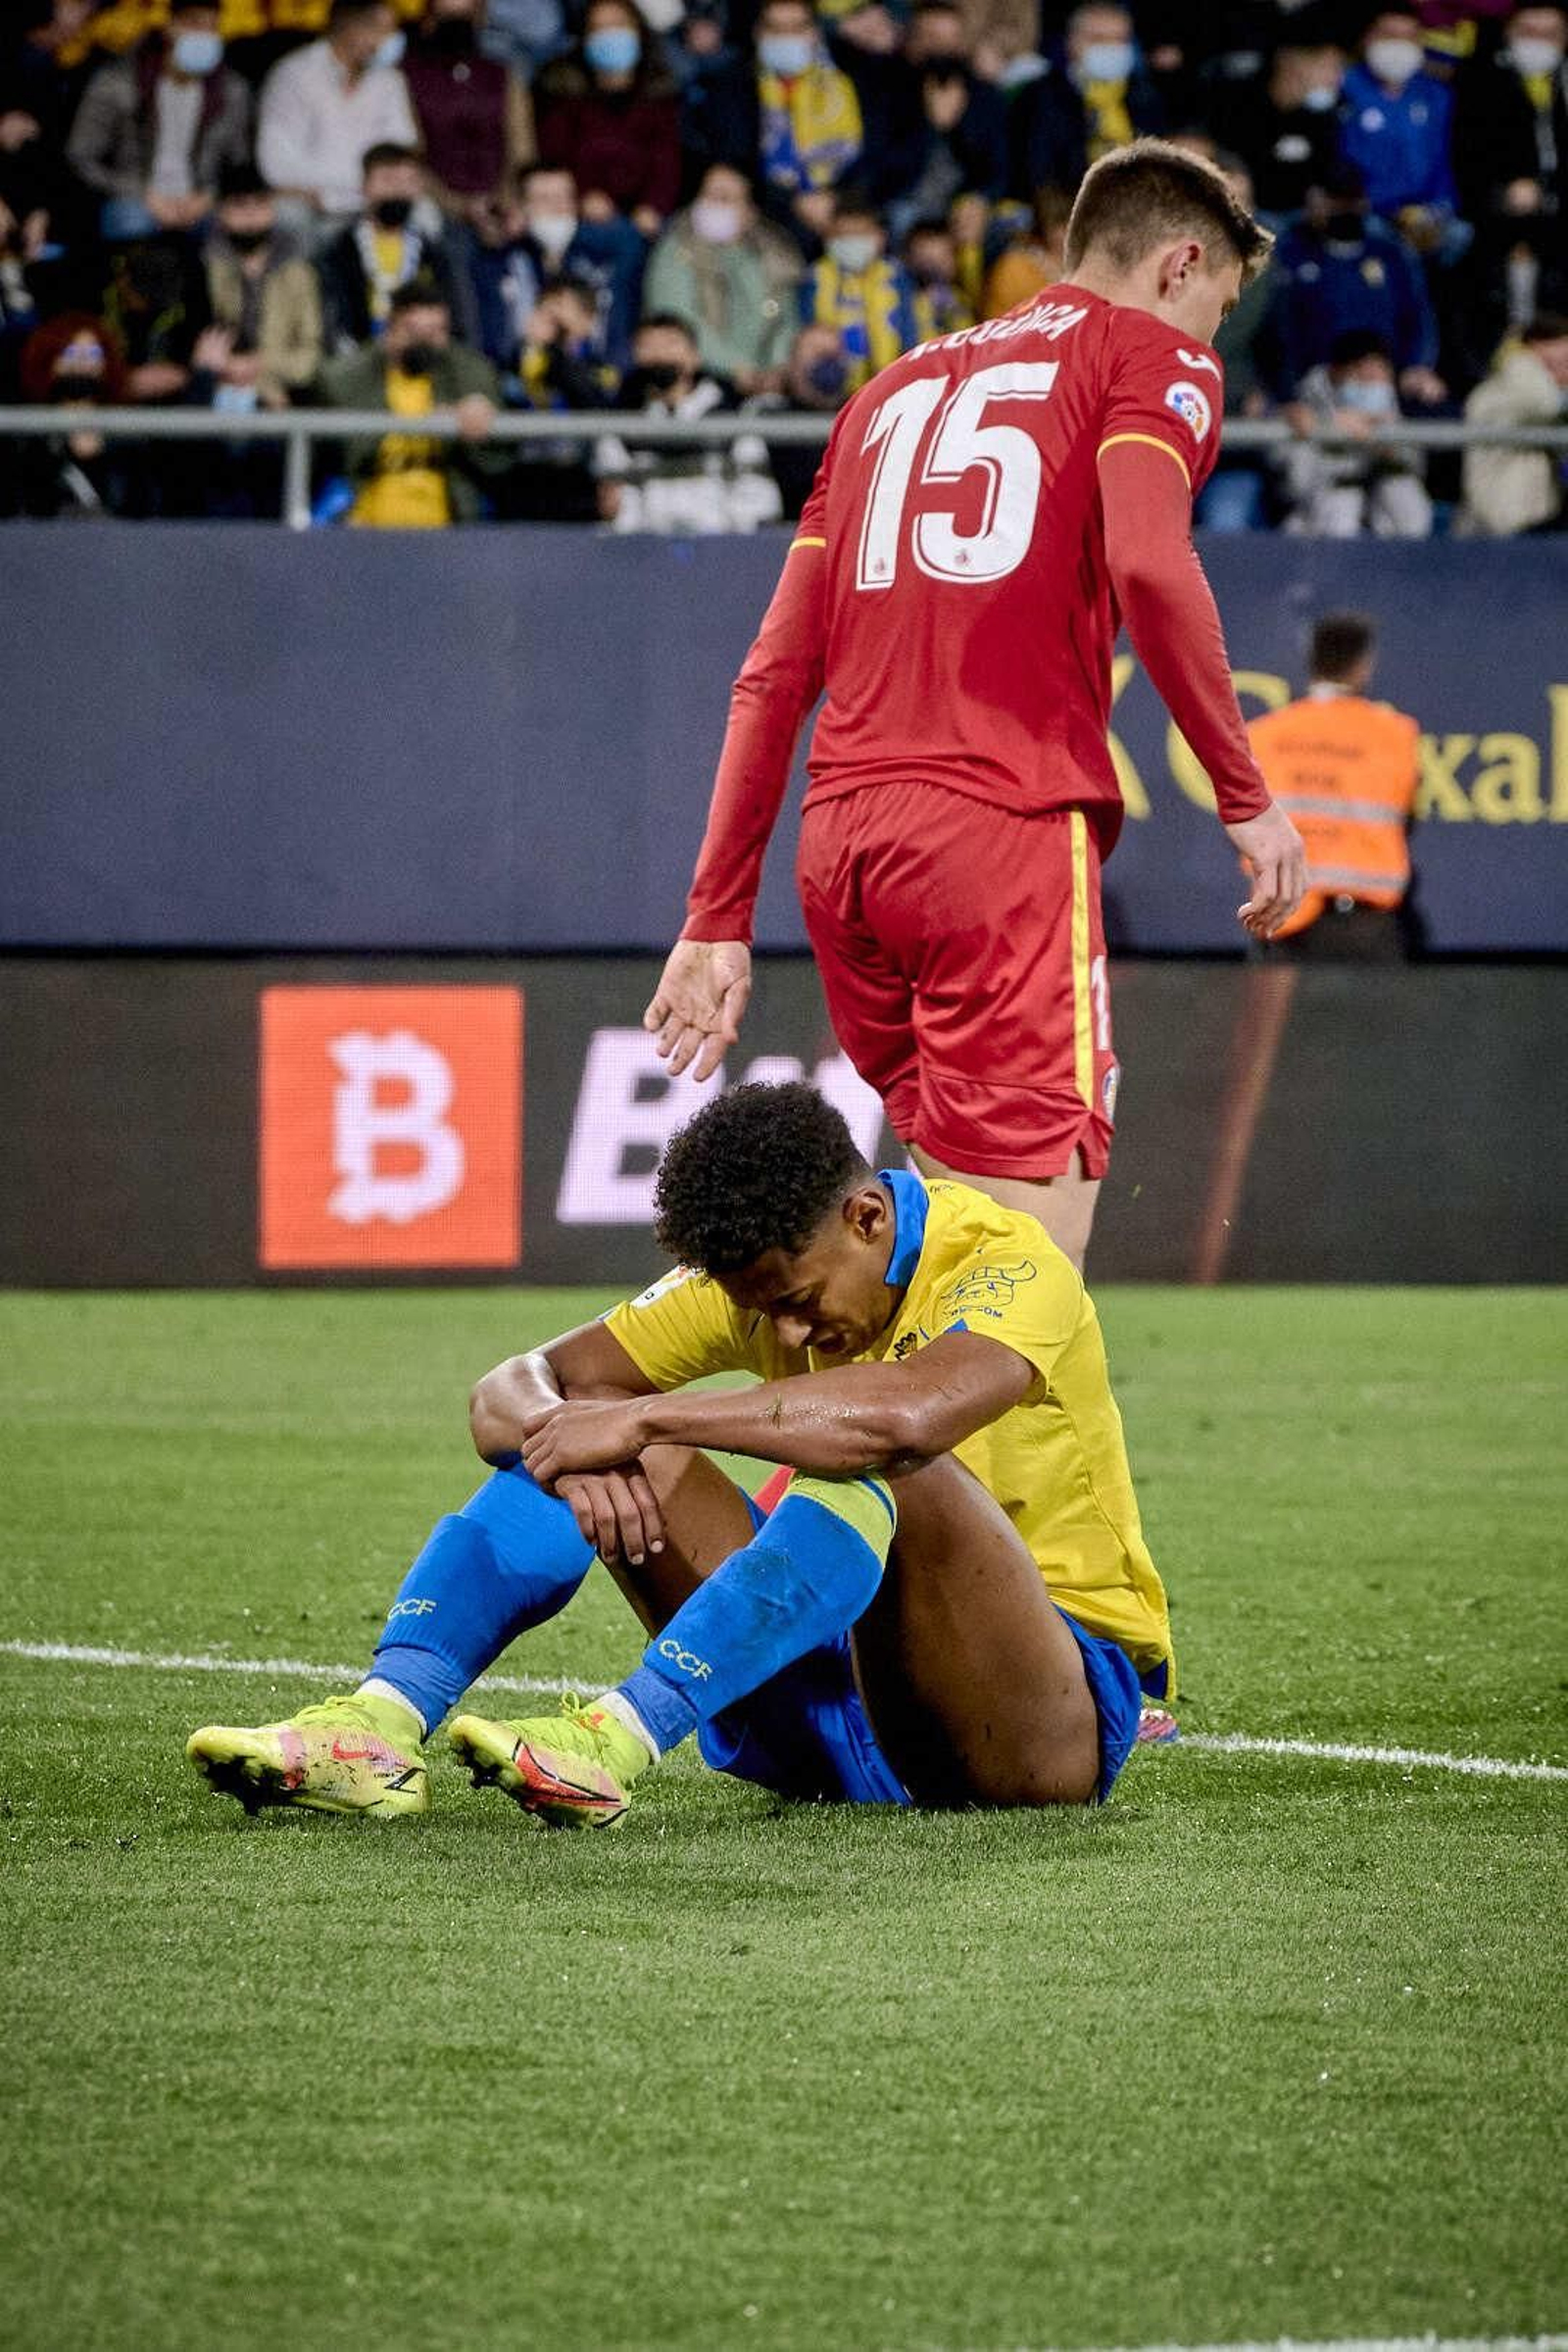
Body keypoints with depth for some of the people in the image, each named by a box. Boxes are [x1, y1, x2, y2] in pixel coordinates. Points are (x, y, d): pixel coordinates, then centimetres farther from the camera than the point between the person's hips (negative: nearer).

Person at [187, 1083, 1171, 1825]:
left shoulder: (1007, 1263, -18)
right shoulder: (759, 1274, 1)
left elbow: (911, 1414, -40)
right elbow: (512, 1391, 0)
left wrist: (645, 1417, -35)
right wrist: (581, 1452, -25)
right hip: (838, 1704, 6)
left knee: (885, 1471, -35)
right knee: (601, 1455, -11)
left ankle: (615, 1746, -47)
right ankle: (382, 1725, -31)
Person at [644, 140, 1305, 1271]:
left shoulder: (898, 387, 26)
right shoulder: (1154, 356, 8)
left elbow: (775, 673, 21)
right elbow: (1147, 565, -13)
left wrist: (718, 918, 21)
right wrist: (1246, 796, -5)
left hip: (839, 838, 7)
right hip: (1005, 832, -7)